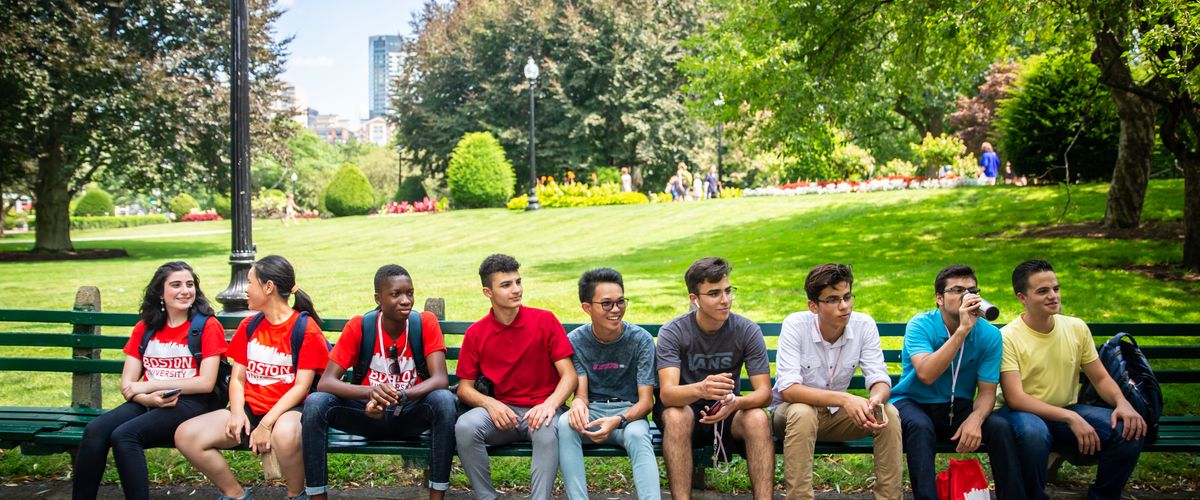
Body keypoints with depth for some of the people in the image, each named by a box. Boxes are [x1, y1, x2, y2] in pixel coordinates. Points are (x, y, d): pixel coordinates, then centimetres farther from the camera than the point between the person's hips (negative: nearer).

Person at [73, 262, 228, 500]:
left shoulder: (208, 326, 0)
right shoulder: (145, 328, 15)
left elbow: (206, 383, -8)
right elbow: (127, 384, 9)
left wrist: (149, 385, -7)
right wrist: (149, 399, -14)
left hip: (191, 403, -5)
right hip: (149, 403, 5)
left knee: (124, 435, -29)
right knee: (94, 431, -22)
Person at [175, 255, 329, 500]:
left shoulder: (306, 329, -6)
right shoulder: (249, 326, 14)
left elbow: (301, 386, -12)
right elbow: (237, 379, 11)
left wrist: (267, 424, -21)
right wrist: (237, 413, -9)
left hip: (286, 411, -6)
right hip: (250, 410, 6)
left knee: (285, 435, -41)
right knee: (186, 435, -15)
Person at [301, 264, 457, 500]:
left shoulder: (425, 322, -11)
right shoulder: (359, 326, -10)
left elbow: (440, 379, -19)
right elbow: (325, 382, -17)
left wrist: (399, 396, -38)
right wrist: (371, 392, -37)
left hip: (411, 415, -1)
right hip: (369, 414, 1)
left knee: (444, 400, -32)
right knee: (315, 403, -26)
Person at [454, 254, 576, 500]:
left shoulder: (545, 321, -1)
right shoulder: (475, 334, 3)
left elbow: (569, 375, -4)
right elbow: (465, 388, 6)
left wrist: (550, 404, -24)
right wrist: (489, 403, -17)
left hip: (541, 409, -2)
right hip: (500, 410, 2)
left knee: (547, 433, -37)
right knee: (464, 427, -29)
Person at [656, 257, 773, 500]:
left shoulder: (747, 330, -10)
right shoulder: (673, 332, -15)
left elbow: (764, 393, -13)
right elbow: (667, 393, -28)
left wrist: (734, 403, -37)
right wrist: (700, 389, -52)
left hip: (727, 411, 2)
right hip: (685, 409, -1)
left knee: (758, 418, -30)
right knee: (676, 416, -35)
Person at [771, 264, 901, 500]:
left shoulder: (864, 325, -12)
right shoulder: (795, 325, -22)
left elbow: (880, 379, -11)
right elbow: (787, 389, -30)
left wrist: (876, 400, -37)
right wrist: (843, 399, -43)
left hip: (836, 414, 4)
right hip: (791, 412, -3)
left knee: (889, 414, -20)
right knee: (802, 413, -36)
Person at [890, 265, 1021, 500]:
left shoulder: (989, 334, -4)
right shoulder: (920, 325, -14)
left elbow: (987, 391, -4)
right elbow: (926, 375, -31)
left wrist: (974, 419, -27)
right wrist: (962, 330, -33)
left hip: (957, 408, 3)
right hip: (912, 403, -3)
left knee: (1001, 427, -23)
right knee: (920, 426, -35)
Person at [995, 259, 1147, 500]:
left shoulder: (1077, 327, 3)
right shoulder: (1008, 338, -13)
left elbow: (1101, 378, 9)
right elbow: (1015, 398, -20)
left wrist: (1122, 403, -13)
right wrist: (1070, 418, -28)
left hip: (1069, 411, 5)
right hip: (1025, 413, -5)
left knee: (1130, 430, -19)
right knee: (1033, 432, -40)